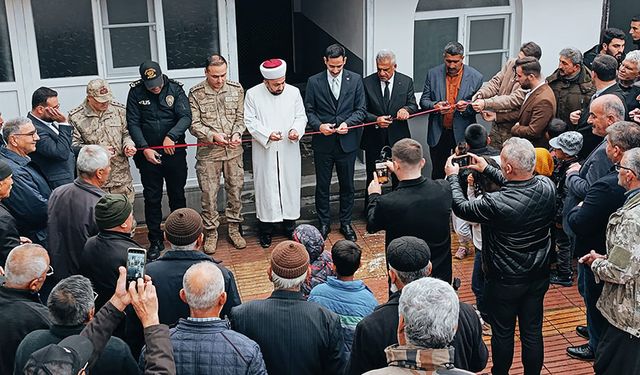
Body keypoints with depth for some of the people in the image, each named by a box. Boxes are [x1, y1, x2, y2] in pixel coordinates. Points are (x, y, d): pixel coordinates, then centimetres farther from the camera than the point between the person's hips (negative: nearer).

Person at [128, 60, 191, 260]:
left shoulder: (175, 88, -5)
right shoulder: (136, 92, -5)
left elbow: (186, 117, -12)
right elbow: (133, 123, -5)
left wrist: (171, 136, -27)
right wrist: (145, 148, -15)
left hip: (174, 152, 0)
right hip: (149, 155, 0)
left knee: (177, 196, 12)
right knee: (152, 199, 6)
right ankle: (156, 242, 18)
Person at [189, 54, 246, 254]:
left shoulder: (236, 89, 1)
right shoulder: (196, 93, -6)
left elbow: (240, 117, 5)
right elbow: (194, 124, -6)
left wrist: (237, 134, -14)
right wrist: (213, 135, -21)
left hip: (233, 150, 2)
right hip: (208, 152, -2)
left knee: (235, 189, 10)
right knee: (209, 193, 3)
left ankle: (234, 228, 25)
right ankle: (211, 232, 17)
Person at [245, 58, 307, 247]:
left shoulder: (293, 92, 1)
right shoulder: (253, 94, -5)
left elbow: (301, 116, 5)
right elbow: (250, 121, -6)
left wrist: (296, 130, -17)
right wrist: (268, 134, -21)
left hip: (289, 151, 2)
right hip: (264, 152, -2)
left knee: (290, 185, 9)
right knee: (266, 187, 4)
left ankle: (290, 225, 25)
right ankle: (265, 230, 16)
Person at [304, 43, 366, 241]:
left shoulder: (355, 80, 0)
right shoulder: (314, 82, -2)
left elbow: (361, 109, 1)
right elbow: (309, 111, 2)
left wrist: (347, 123, -16)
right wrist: (319, 125, -17)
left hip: (347, 142, 1)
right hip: (323, 143, 0)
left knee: (347, 185, 10)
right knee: (322, 186, 9)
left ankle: (346, 223, 25)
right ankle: (324, 223, 24)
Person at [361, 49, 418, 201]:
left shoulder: (406, 82, 0)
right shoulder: (367, 83, -4)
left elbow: (413, 106, 2)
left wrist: (406, 109, -22)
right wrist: (375, 119, -23)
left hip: (398, 137, 1)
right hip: (374, 139, -1)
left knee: (399, 178, 11)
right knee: (372, 178, 8)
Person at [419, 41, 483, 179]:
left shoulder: (475, 77, -5)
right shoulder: (433, 74, 0)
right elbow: (424, 101, 3)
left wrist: (467, 107, -21)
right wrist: (435, 106, -20)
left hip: (463, 134, -1)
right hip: (438, 133, 2)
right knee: (438, 174, 11)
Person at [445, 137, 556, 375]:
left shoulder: (497, 203, -32)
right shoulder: (547, 187, -15)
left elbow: (461, 208, -14)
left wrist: (452, 177, 2)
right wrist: (487, 170, 16)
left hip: (505, 283, -5)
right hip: (539, 276, 5)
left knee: (503, 333, 16)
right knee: (532, 332, 19)